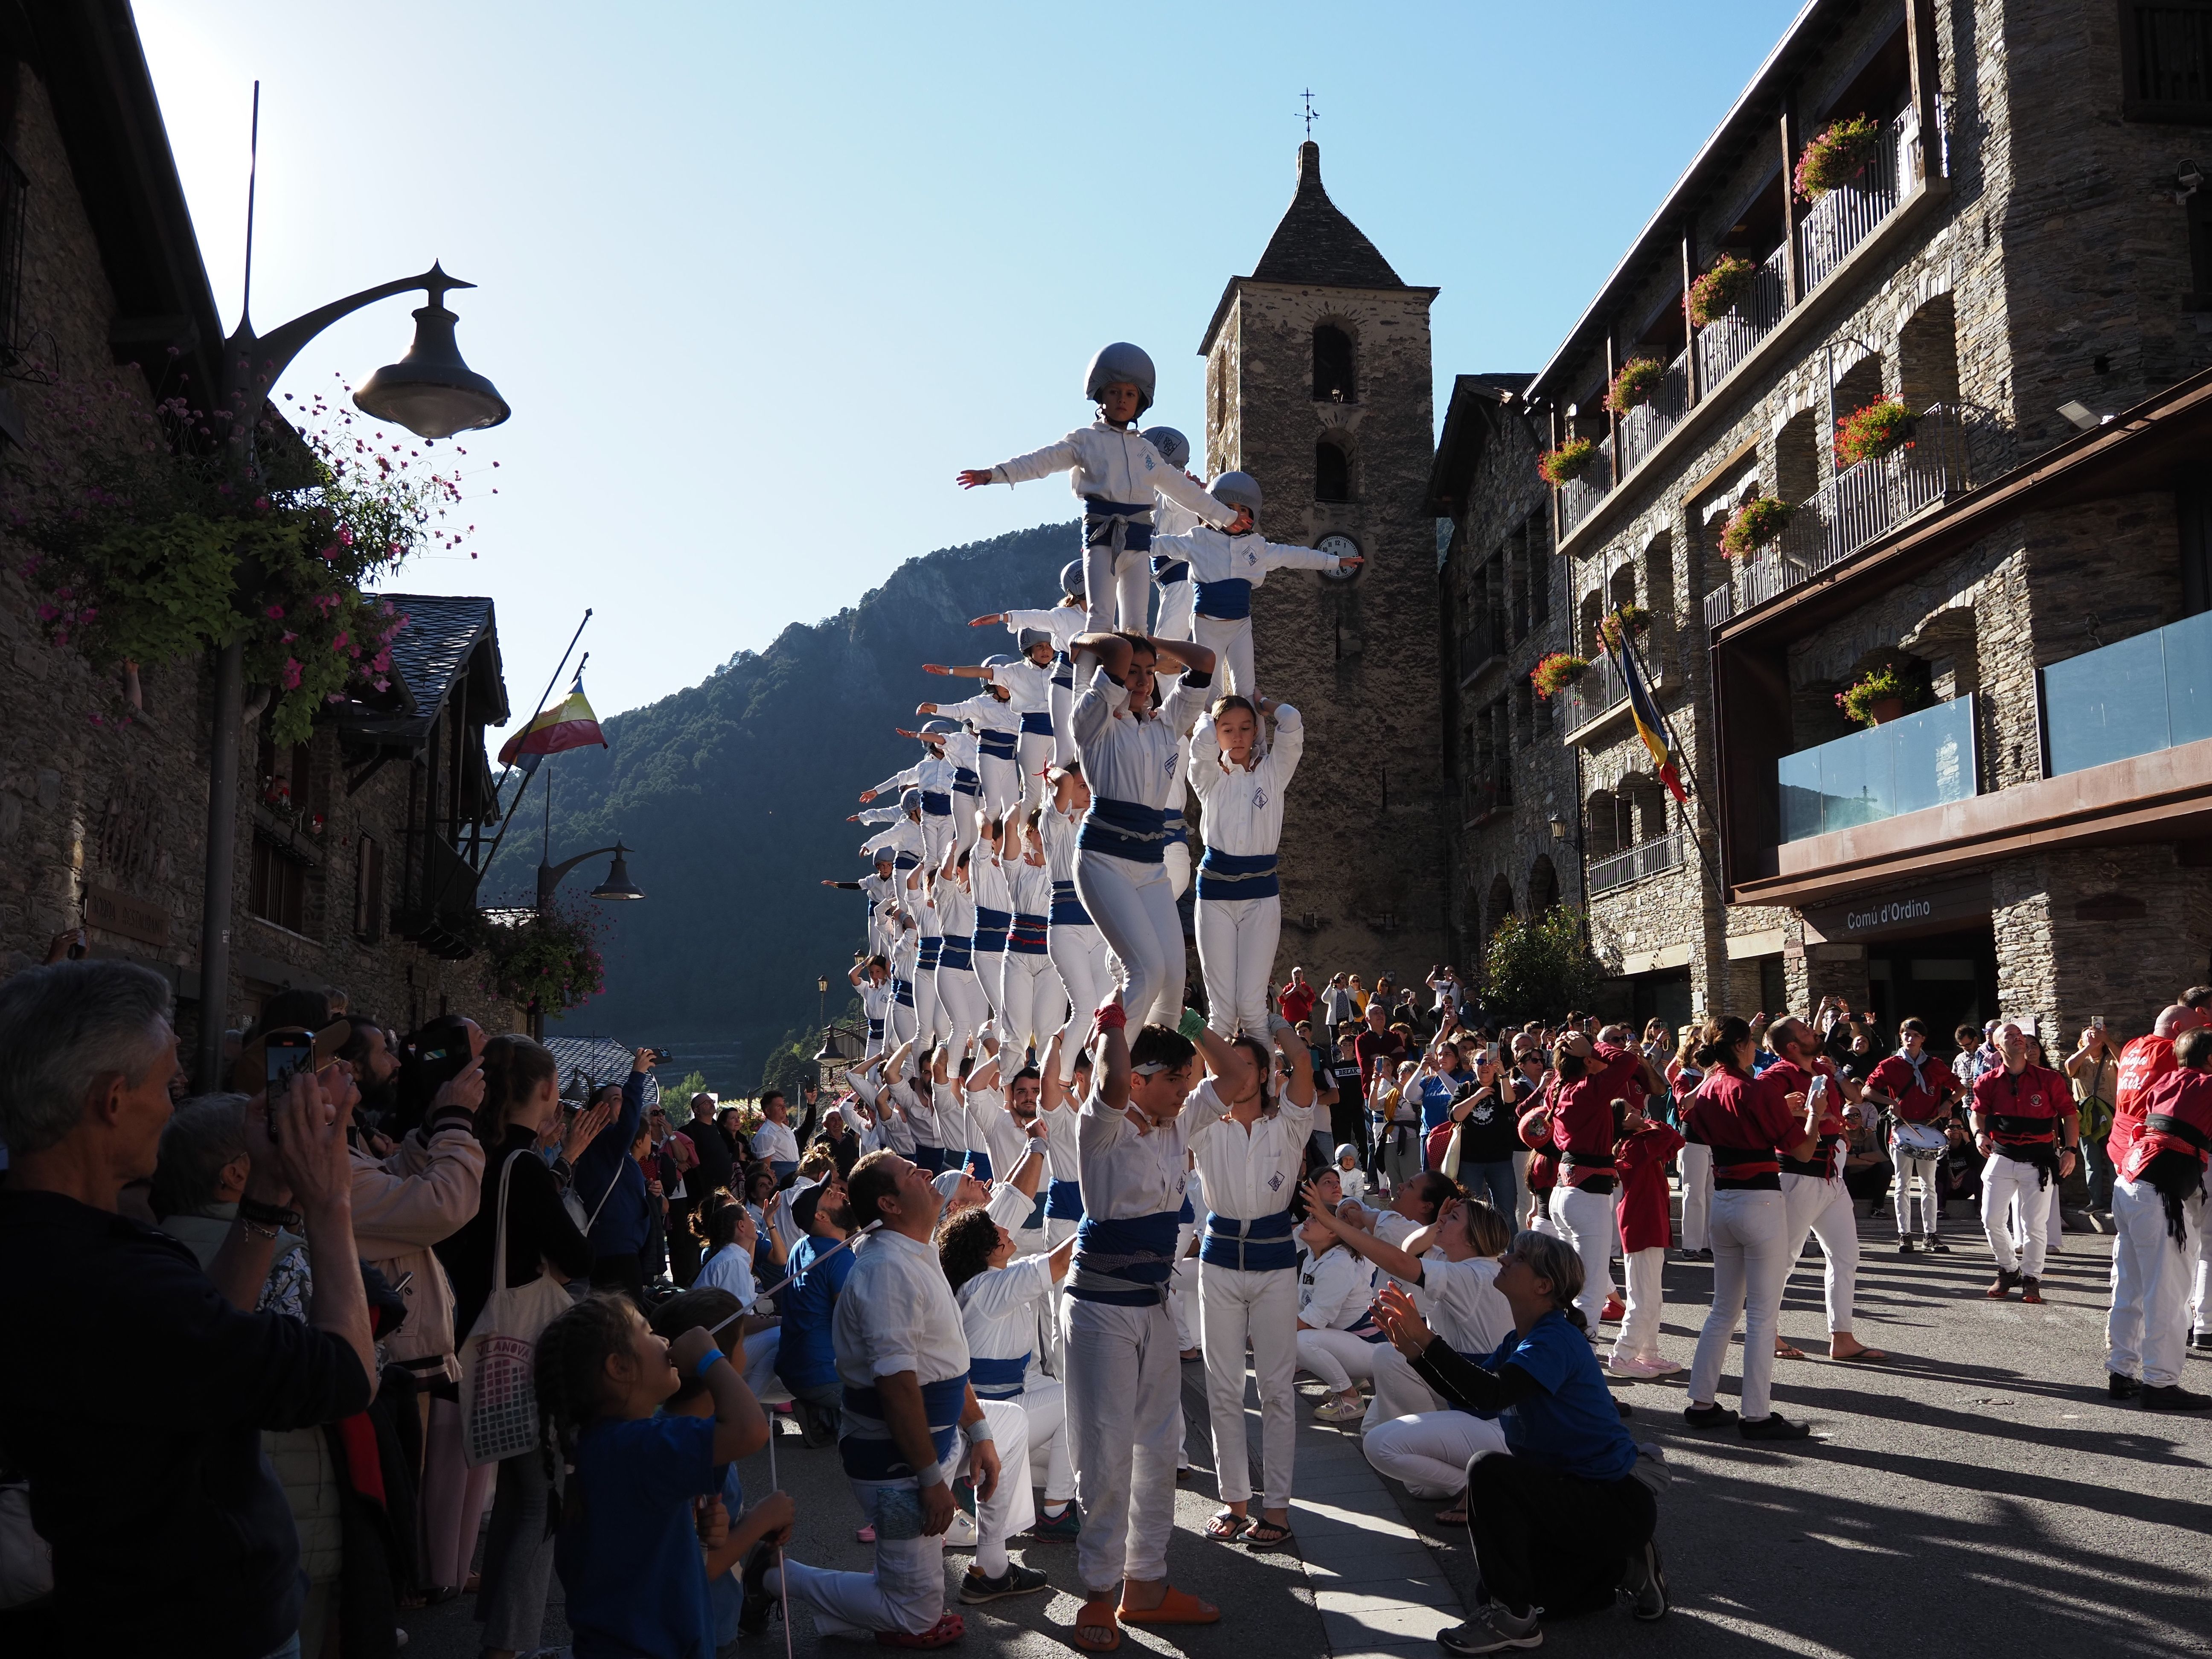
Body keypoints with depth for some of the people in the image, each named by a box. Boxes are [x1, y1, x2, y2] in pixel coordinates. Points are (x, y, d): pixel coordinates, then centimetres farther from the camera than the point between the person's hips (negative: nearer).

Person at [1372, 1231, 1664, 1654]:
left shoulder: (1557, 1339, -22)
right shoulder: (1520, 1339, 8)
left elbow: (1491, 1395, -36)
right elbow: (1468, 1397, 5)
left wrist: (1428, 1339, -34)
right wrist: (1414, 1351, -8)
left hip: (1613, 1503, -10)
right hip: (1574, 1492, 10)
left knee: (1489, 1468, -28)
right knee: (1500, 1585, 13)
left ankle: (1513, 1618, -16)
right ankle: (1622, 1568, 23)